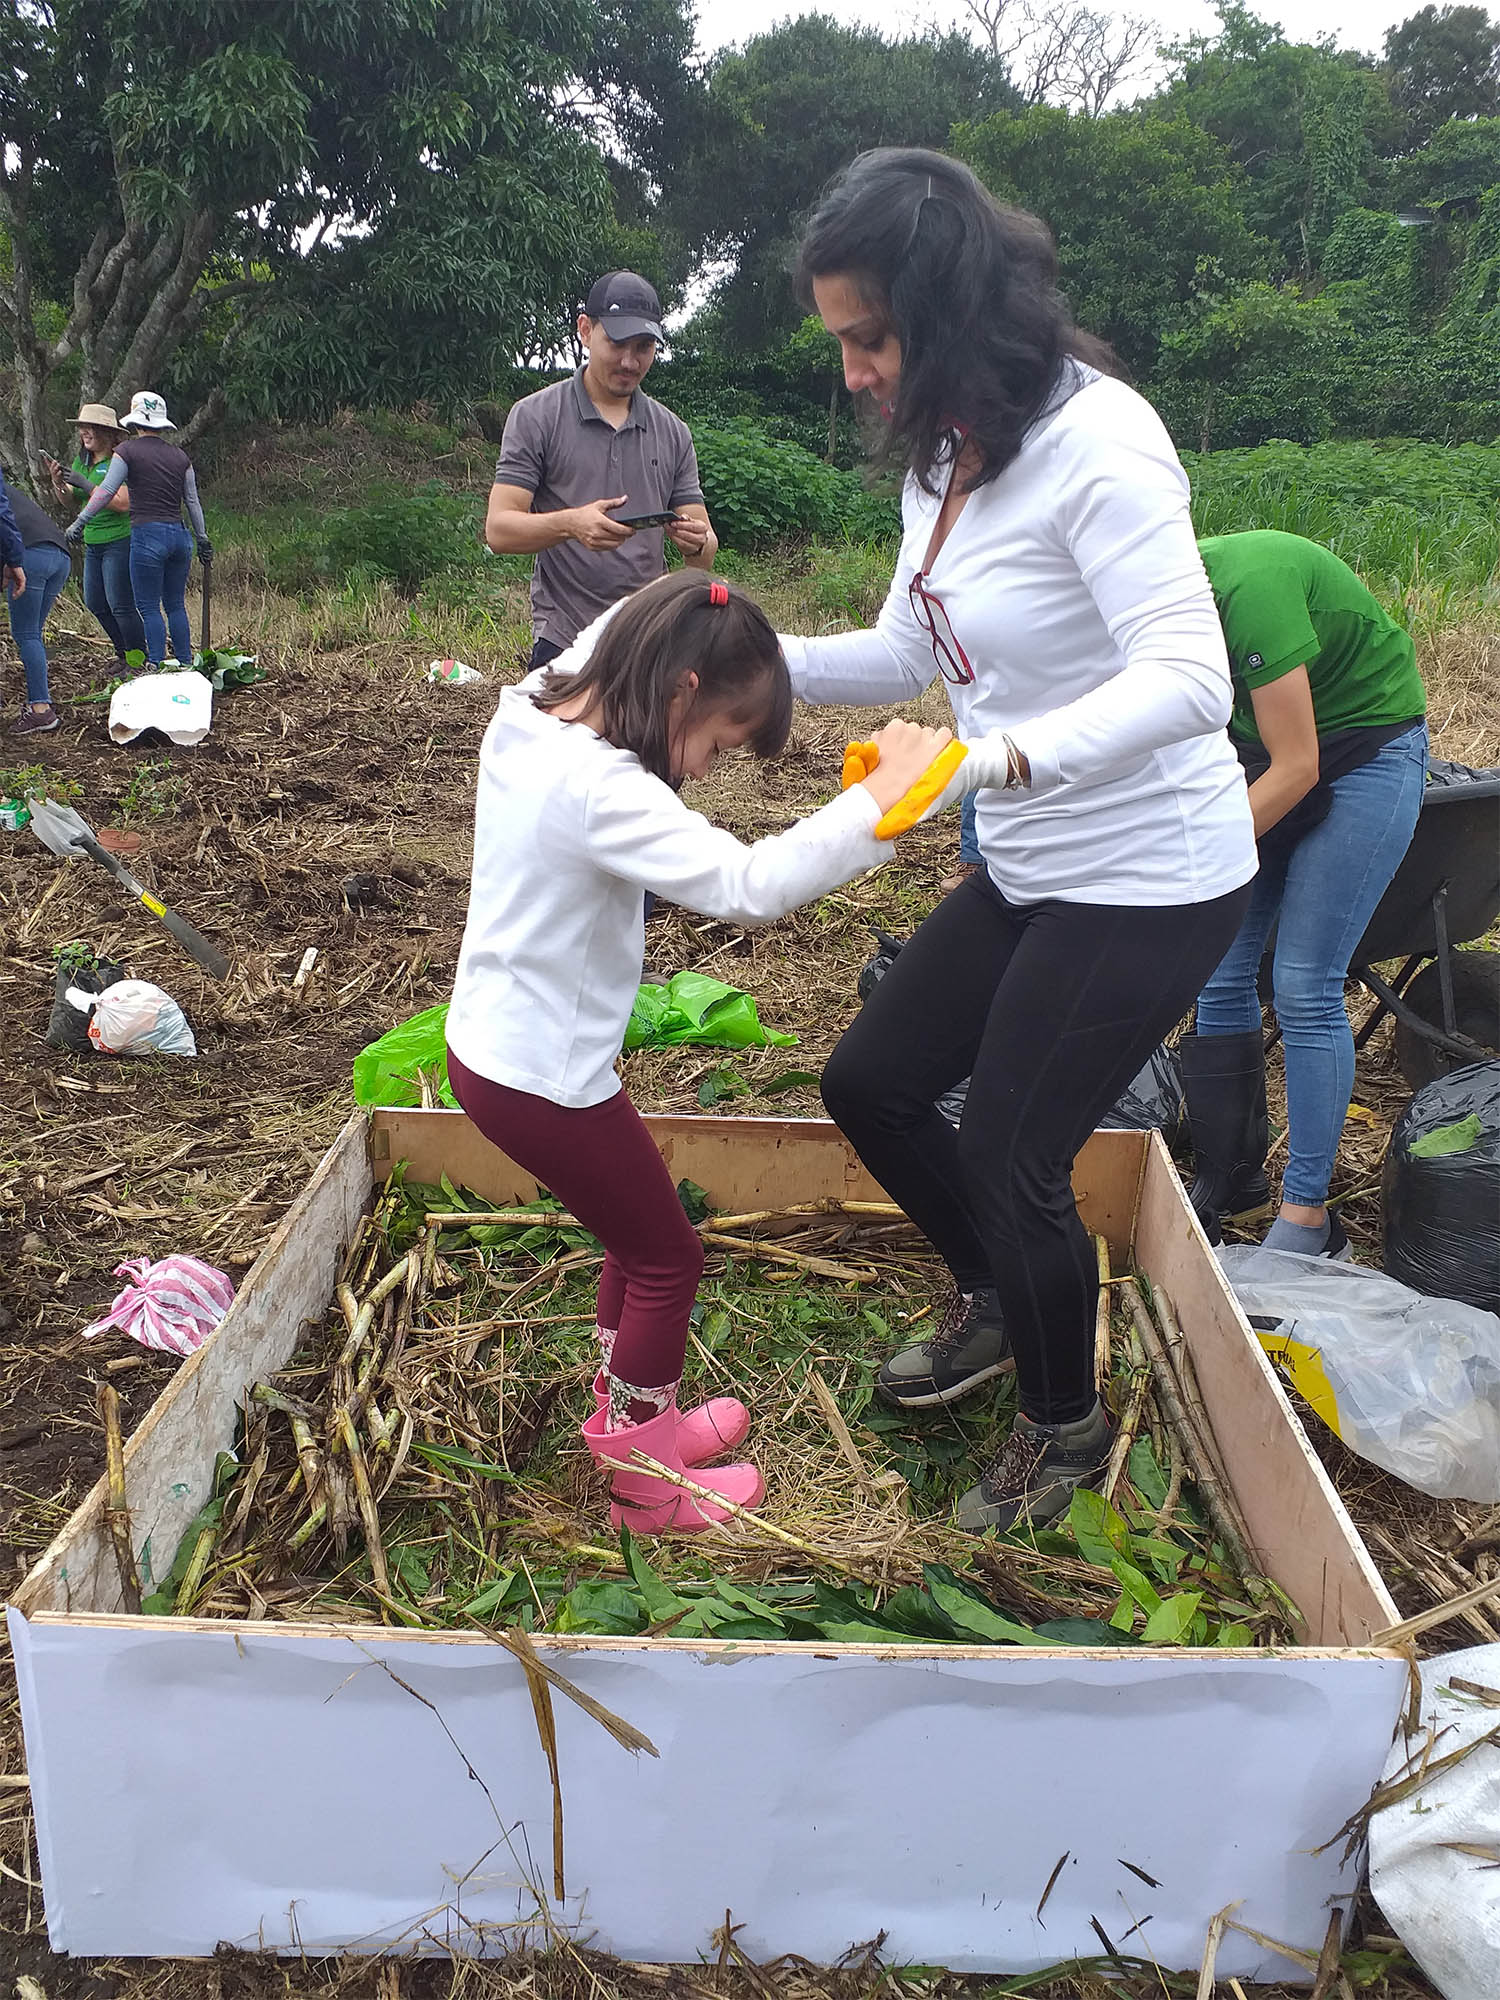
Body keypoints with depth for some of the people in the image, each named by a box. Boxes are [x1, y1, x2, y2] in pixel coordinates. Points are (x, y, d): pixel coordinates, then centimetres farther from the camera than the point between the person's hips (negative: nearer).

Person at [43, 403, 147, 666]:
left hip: (119, 541, -9)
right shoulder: (82, 460, 11)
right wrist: (57, 482, -10)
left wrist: (86, 485, -21)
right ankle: (124, 653, 26)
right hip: (92, 543, 9)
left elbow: (123, 504, -23)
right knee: (95, 603, 13)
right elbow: (67, 498, 10)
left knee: (120, 604, -8)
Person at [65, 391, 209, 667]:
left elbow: (106, 491, -7)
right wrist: (203, 538, 20)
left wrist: (80, 522, -2)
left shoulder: (128, 450, -3)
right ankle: (185, 664, 14)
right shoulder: (180, 455, 11)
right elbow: (192, 501, 13)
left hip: (147, 535, -5)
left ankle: (157, 664, -2)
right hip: (179, 535, 5)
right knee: (176, 605, 13)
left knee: (149, 607, 1)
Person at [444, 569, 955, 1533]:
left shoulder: (529, 719, -1)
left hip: (493, 1044, 10)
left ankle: (630, 1417, 44)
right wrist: (876, 801, -35)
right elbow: (746, 886, -39)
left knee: (643, 1232, 25)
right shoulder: (598, 791, -30)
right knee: (668, 1256, 10)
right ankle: (648, 1485, 27)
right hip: (544, 1079, -10)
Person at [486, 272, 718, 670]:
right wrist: (570, 523, -28)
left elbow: (704, 556, 8)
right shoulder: (536, 417, 0)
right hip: (563, 643, -4)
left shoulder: (672, 433, 11)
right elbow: (499, 529, -9)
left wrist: (698, 542, -17)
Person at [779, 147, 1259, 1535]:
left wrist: (1000, 757, -47)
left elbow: (1189, 681, -33)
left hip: (1149, 883, -9)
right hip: (1028, 871, 9)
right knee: (869, 1082, 14)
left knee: (1008, 1160, -1)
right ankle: (995, 1304, 41)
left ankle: (1067, 1427, 29)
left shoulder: (1094, 443, -23)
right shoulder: (945, 456, 4)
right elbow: (909, 655, 13)